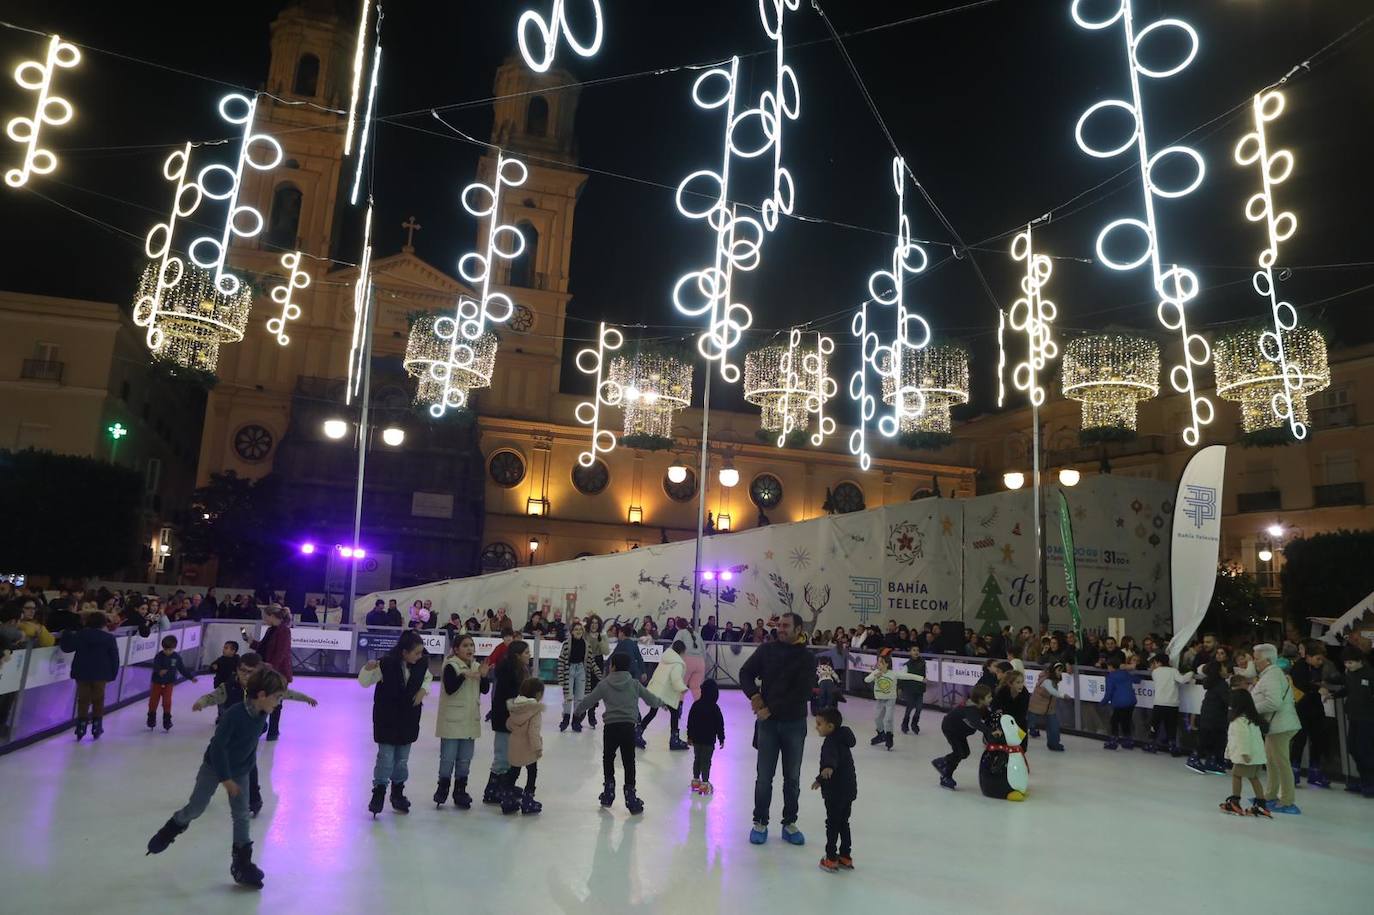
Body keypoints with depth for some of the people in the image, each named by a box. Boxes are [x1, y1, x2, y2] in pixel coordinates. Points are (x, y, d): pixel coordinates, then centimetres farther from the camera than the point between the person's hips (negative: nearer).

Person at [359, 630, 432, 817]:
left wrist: (423, 690, -6)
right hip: (387, 718, -4)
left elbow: (427, 677, 14)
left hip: (409, 718, 4)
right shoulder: (387, 664, -22)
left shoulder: (421, 664, -8)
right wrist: (368, 668, -32)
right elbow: (364, 682, -13)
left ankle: (398, 793, 27)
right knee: (385, 756, -2)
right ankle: (378, 793, 11)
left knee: (402, 758, 12)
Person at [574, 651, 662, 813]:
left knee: (608, 758, 20)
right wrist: (659, 703, 34)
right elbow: (650, 698, 11)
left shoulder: (604, 685, -2)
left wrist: (578, 710, 24)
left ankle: (608, 793, 24)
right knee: (629, 762, 6)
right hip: (628, 727, 0)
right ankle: (630, 797, 3)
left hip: (611, 727, 0)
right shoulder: (635, 684, 3)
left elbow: (589, 700, 4)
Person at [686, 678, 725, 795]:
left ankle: (696, 780, 26)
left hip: (696, 738, 4)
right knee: (706, 761, 3)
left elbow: (690, 721, 5)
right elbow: (719, 724, -9)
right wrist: (721, 739, 2)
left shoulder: (696, 705, -2)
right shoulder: (714, 708, -15)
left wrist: (689, 736, 16)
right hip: (709, 740, -4)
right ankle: (704, 783, 4)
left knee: (697, 759, 17)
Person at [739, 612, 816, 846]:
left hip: (794, 723, 0)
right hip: (767, 722, 0)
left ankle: (789, 823, 25)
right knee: (764, 777, 4)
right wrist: (754, 695, -14)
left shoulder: (806, 658, -6)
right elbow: (746, 673, 4)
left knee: (792, 778, 11)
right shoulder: (767, 650, 0)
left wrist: (772, 709, -16)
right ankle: (760, 823, 18)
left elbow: (803, 693, -14)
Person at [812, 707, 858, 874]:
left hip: (836, 792, -9)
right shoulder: (841, 739, 13)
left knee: (832, 823, 4)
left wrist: (828, 768, -65)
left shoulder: (831, 742, -19)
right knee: (843, 823, 19)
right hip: (849, 789, 9)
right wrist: (820, 779, 41)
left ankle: (831, 858, 11)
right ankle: (846, 856, 27)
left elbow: (832, 757, -43)